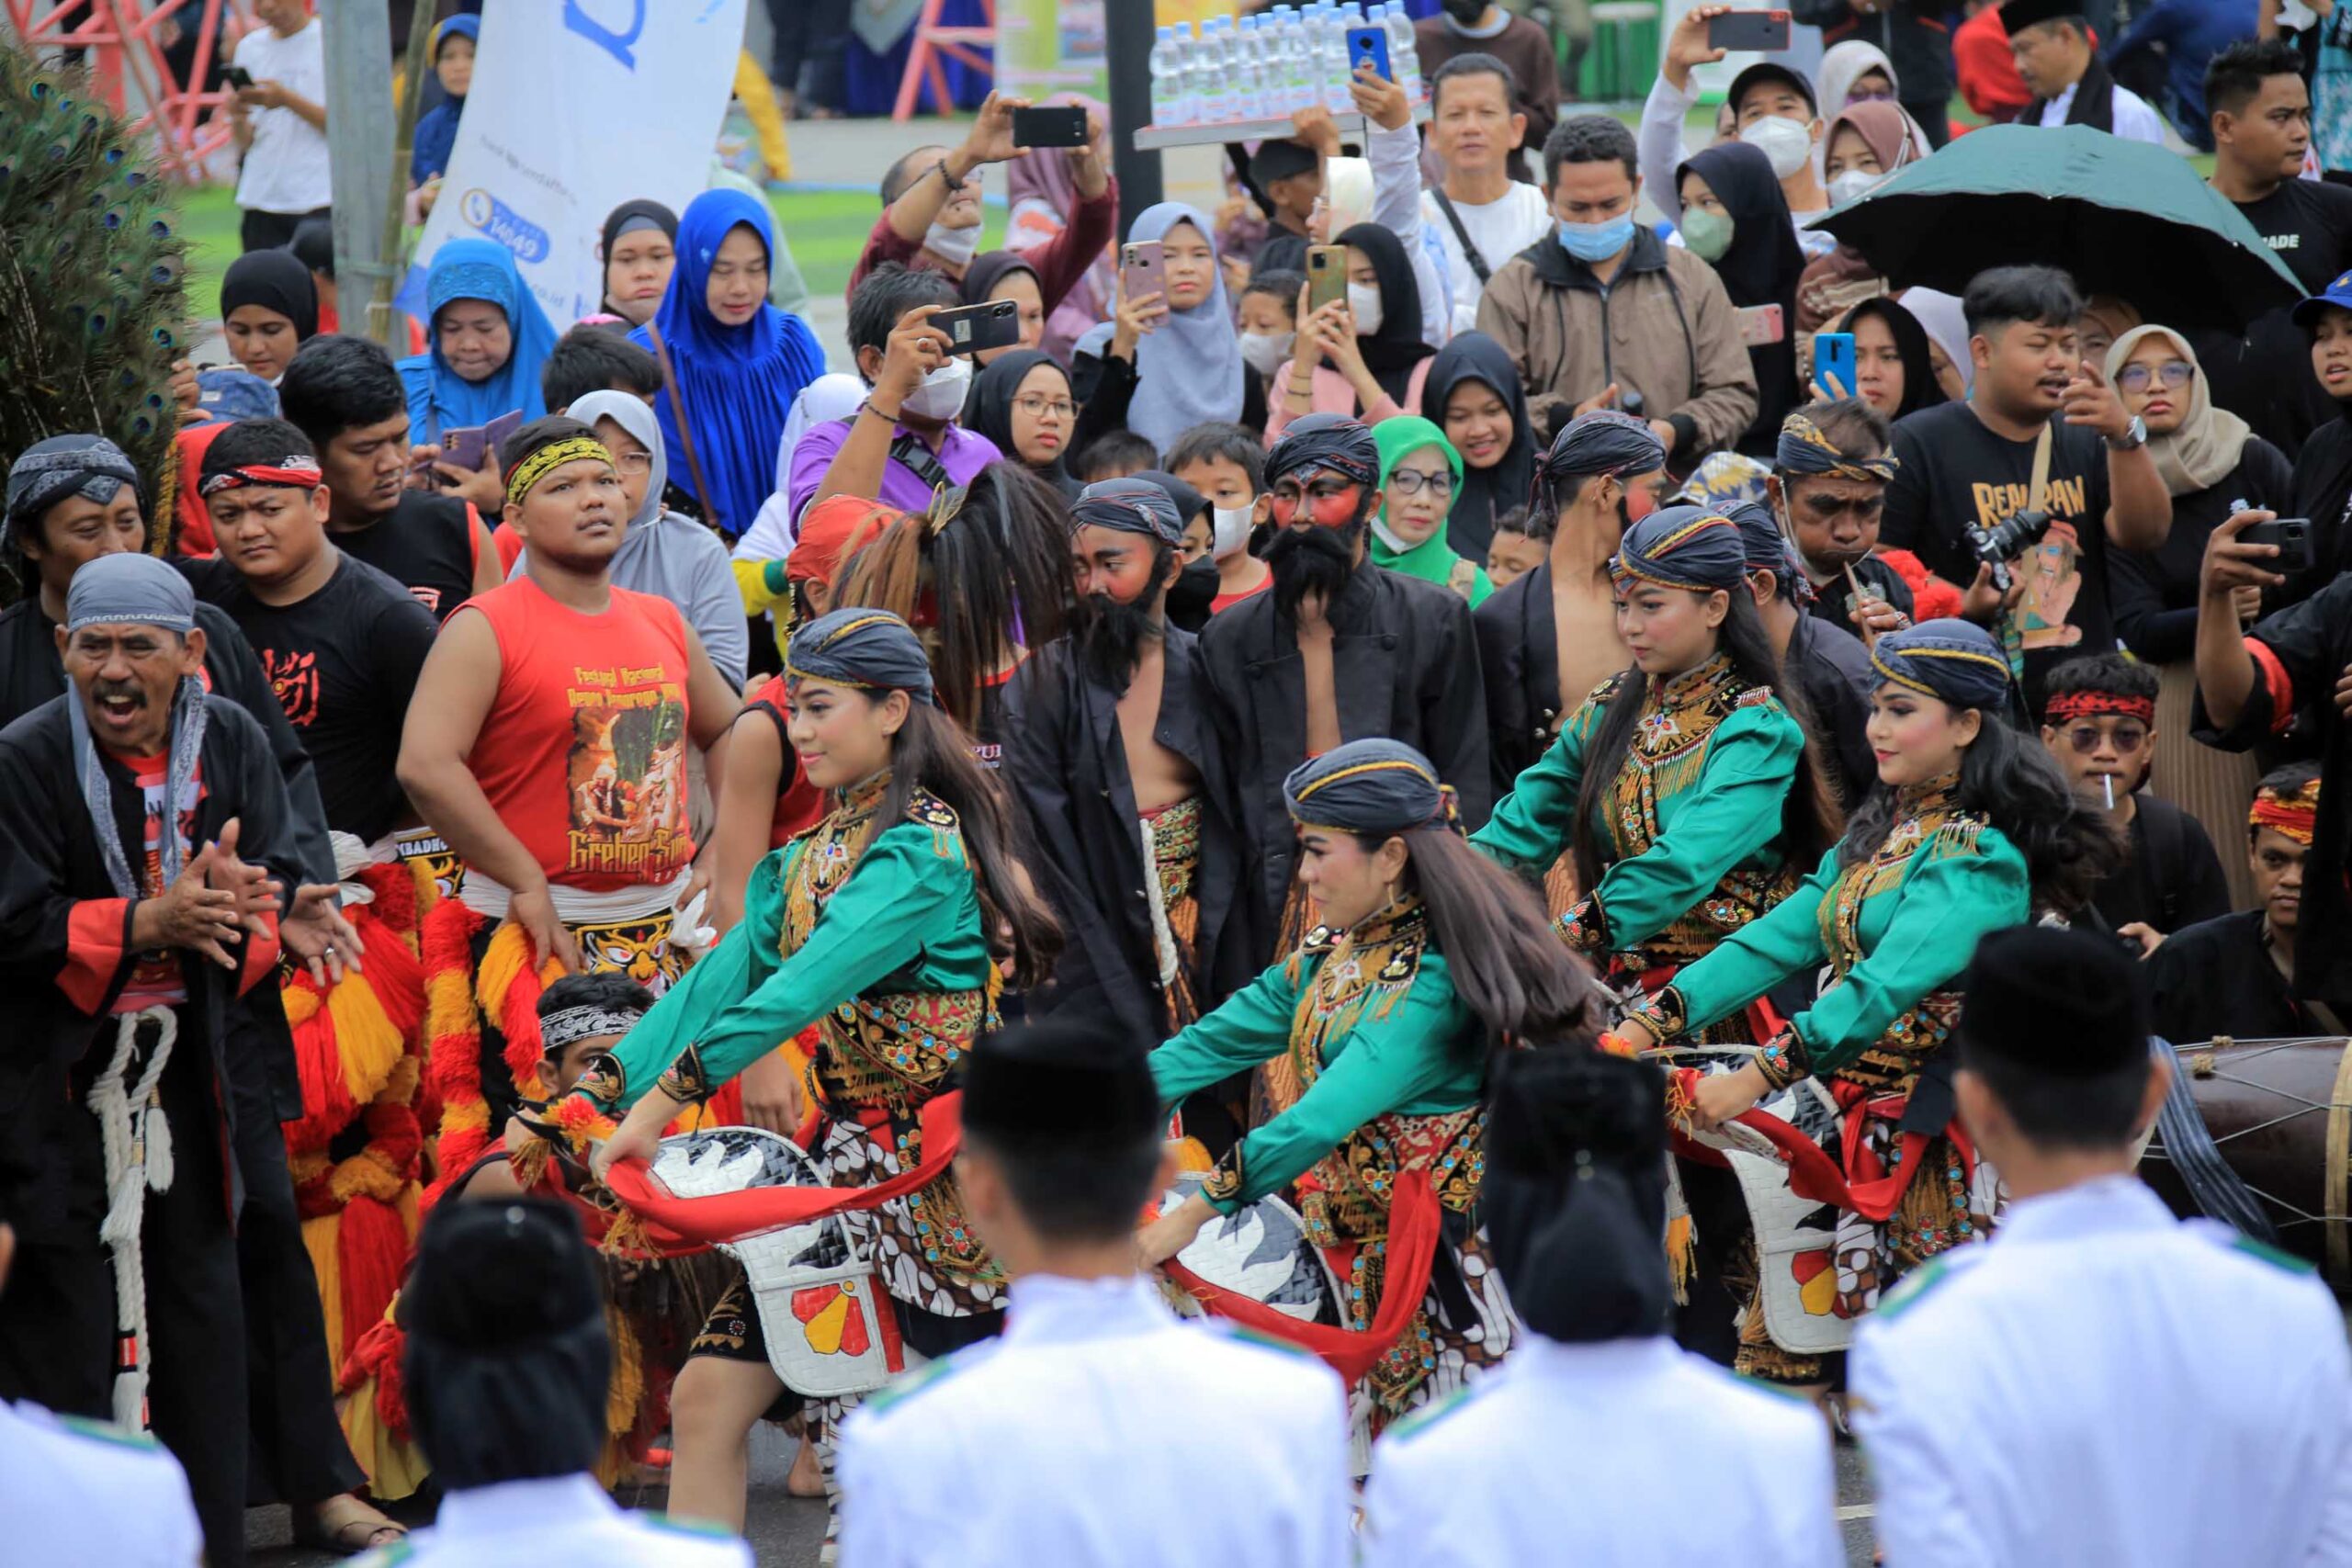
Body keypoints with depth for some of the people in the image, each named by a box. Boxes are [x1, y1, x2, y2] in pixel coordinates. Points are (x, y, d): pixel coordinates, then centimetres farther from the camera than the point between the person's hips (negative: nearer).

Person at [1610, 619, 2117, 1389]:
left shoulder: (1977, 855, -13)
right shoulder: (1879, 834, 15)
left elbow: (1888, 985, -25)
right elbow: (1780, 936, 6)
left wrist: (1757, 1077, -32)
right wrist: (1651, 1023, -7)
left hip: (1929, 1127, -8)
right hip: (1848, 1115, 8)